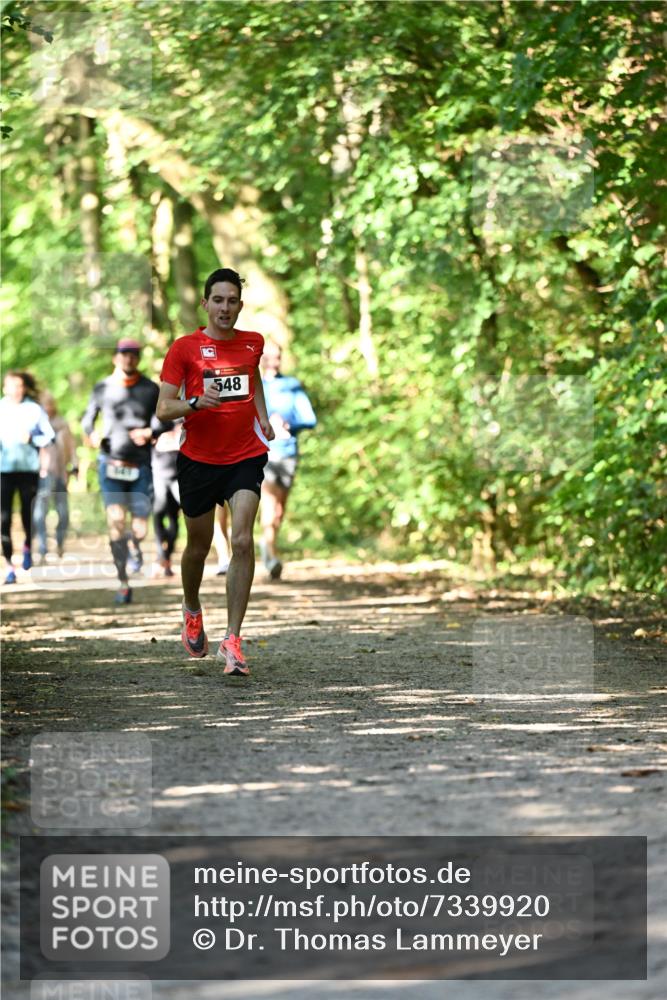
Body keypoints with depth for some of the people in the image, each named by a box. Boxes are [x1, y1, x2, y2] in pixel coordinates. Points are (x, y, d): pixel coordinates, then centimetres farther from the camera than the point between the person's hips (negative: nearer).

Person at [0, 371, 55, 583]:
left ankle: (28, 547, 39)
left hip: (28, 468, 0)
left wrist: (32, 439, -15)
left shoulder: (34, 409, 1)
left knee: (27, 513, 6)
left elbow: (50, 436, 2)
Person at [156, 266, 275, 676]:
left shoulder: (253, 343, 6)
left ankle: (233, 640, -14)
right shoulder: (185, 348, -5)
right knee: (199, 546, 13)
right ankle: (192, 610, 44)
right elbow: (163, 409, -6)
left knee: (243, 541, -16)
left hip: (246, 456, 1)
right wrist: (195, 403, -25)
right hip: (199, 458, -1)